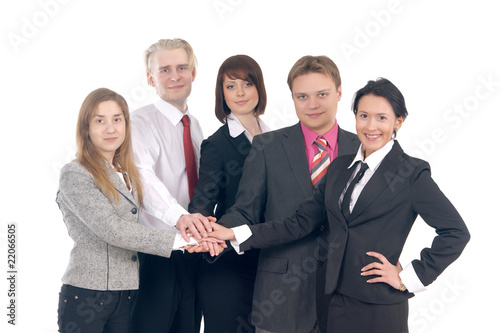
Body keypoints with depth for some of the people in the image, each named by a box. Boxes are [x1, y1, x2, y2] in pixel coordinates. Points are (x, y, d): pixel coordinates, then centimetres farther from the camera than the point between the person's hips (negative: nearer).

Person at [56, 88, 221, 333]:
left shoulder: (127, 175, 15)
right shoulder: (74, 175, -8)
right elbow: (111, 230, -17)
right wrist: (178, 240, -19)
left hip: (128, 294, 6)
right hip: (86, 294, -6)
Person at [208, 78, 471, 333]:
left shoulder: (412, 173, -6)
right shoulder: (340, 167, 11)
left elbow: (455, 231, -8)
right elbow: (301, 222, 8)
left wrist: (409, 279, -8)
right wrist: (237, 235, 0)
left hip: (380, 309, -5)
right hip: (334, 303, 5)